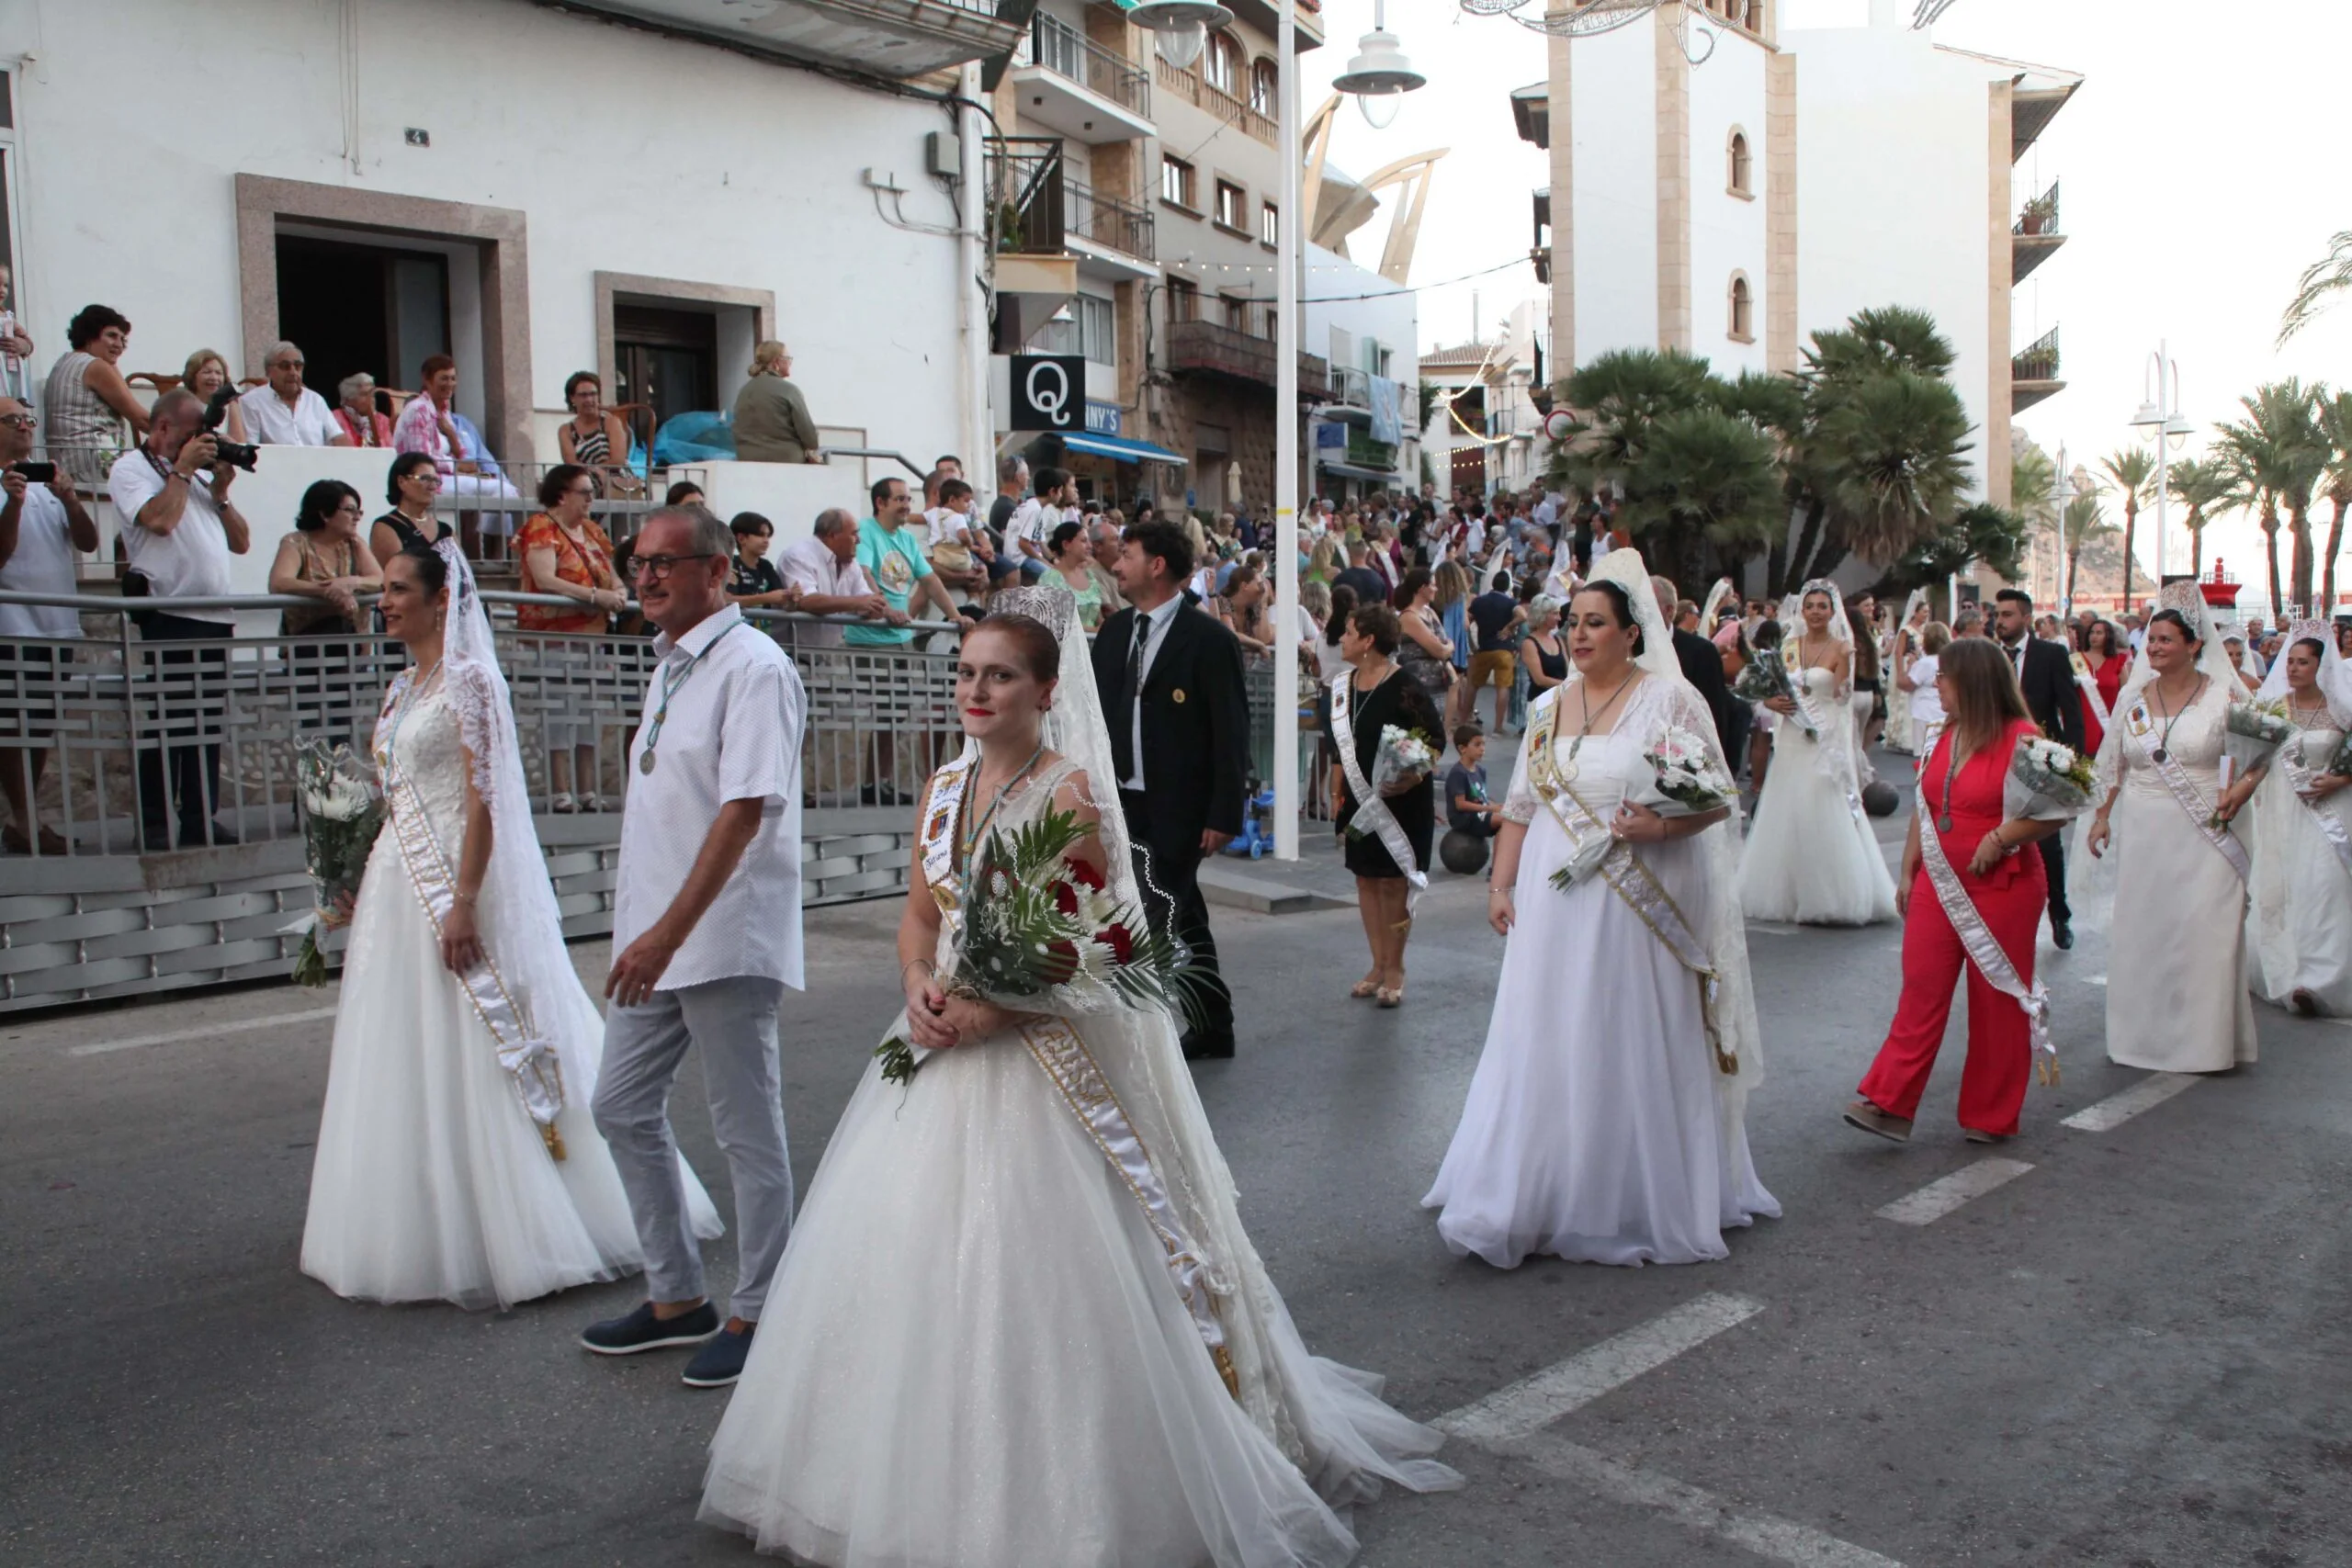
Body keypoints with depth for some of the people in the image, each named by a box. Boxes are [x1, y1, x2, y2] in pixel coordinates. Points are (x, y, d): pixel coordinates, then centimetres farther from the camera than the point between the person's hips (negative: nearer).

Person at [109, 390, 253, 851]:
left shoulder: (202, 474, 20)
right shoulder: (130, 469, 2)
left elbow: (241, 543, 18)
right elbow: (159, 520, -18)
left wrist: (220, 493, 6)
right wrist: (182, 470, -5)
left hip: (215, 617, 6)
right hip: (169, 616, -6)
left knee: (208, 721, 8)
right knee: (166, 719, -4)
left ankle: (200, 819, 15)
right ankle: (154, 824, 3)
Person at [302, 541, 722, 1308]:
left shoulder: (469, 678, -11)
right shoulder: (402, 687, 15)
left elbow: (482, 799, -16)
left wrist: (464, 902, -21)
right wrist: (359, 884, 18)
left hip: (454, 880, -9)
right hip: (397, 885, 9)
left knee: (474, 1063, -4)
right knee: (407, 1064, 12)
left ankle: (508, 1235, 6)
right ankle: (425, 1229, 24)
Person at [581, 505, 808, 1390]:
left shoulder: (753, 668, -14)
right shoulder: (668, 666, 13)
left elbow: (743, 811, -23)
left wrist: (671, 933, -26)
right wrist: (643, 930, 17)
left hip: (725, 942, -9)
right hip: (653, 937, 10)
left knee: (748, 1133, 3)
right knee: (623, 1111, 15)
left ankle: (756, 1315, 19)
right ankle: (676, 1298, 30)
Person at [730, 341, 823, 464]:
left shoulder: (744, 391, 12)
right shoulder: (788, 390, -9)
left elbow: (738, 430, 17)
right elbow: (806, 428, -8)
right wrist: (813, 452, 10)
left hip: (749, 460, 6)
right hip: (785, 460, -6)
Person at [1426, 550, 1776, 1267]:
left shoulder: (1671, 700, -2)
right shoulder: (1548, 709, 11)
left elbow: (1718, 798, -4)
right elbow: (1520, 807, 13)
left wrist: (1663, 825, -22)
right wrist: (1499, 885, 6)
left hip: (1637, 910, -4)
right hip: (1555, 908, 4)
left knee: (1635, 1052, 3)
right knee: (1547, 1051, 5)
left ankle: (1644, 1206, 19)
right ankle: (1538, 1200, 16)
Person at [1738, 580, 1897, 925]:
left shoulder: (1841, 650, -2)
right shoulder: (1789, 647, 10)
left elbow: (1841, 697, -5)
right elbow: (1768, 691, 9)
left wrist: (1845, 664, -19)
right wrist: (1773, 702, -8)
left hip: (1826, 741, -4)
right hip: (1791, 742, 4)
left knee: (1825, 817, -5)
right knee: (1788, 816, 6)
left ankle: (1829, 896, 2)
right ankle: (1788, 893, 15)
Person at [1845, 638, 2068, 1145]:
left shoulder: (2021, 740, -11)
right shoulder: (1944, 739, 10)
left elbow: (2054, 813, -13)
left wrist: (2001, 839, -22)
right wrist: (1907, 872, 13)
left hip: (2002, 889, -6)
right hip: (1939, 885, 6)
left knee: (1997, 1000, 5)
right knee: (1921, 990, 2)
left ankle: (1991, 1116, 18)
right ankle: (1889, 1103, 2)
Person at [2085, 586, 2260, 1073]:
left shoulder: (2224, 695, -3)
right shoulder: (2132, 697, 7)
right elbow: (2111, 763, 13)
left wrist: (2243, 788, -14)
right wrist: (2101, 817, 11)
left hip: (2203, 834, -3)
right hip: (2143, 832, 3)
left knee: (2204, 930, -2)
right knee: (2141, 927, 7)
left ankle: (2203, 1038, 10)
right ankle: (2144, 1030, 18)